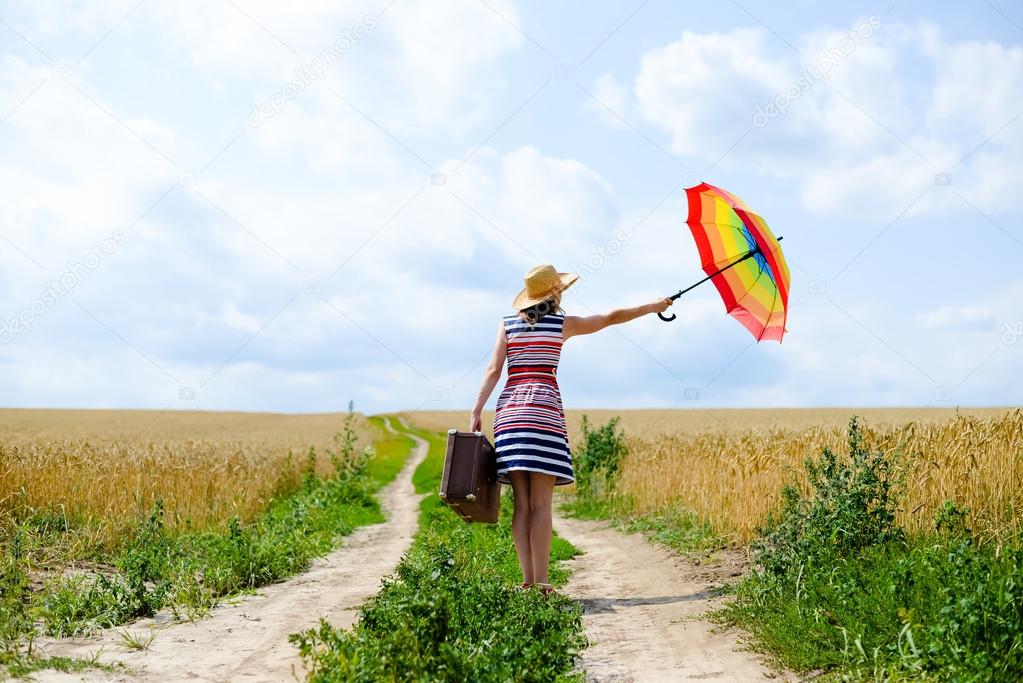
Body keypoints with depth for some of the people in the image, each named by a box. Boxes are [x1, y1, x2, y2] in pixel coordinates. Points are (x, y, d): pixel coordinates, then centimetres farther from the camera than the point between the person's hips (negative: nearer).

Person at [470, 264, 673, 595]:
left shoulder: (507, 324, 11)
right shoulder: (564, 323, 6)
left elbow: (493, 371, 1)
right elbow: (612, 317, 17)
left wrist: (477, 410, -1)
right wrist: (653, 307, 30)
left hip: (509, 411, 3)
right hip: (544, 410, -3)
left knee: (521, 503, 3)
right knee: (541, 504, -5)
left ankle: (527, 580, 1)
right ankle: (541, 582, -9)